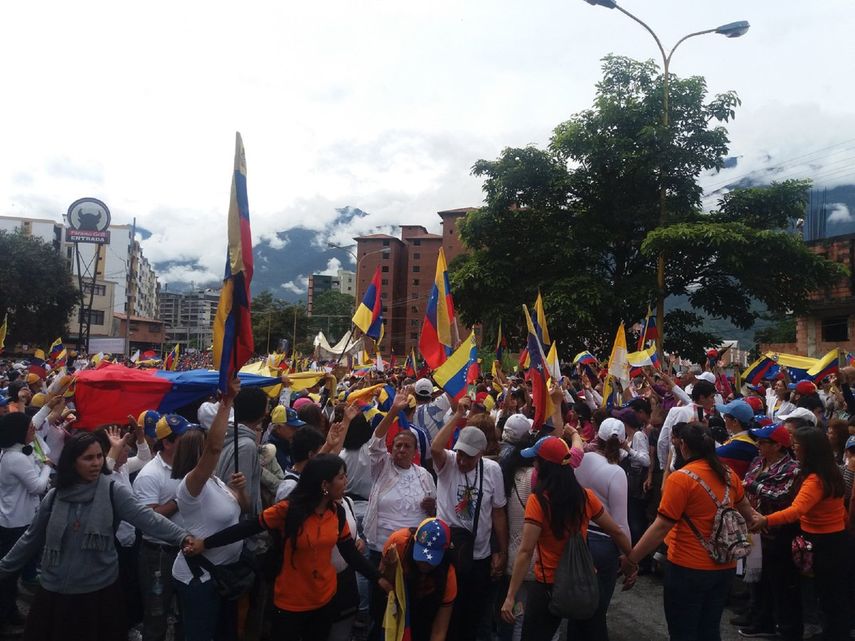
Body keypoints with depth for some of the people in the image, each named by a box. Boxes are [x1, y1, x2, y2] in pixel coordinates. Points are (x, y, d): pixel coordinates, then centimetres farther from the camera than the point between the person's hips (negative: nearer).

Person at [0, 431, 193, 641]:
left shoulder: (112, 492, -10)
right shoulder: (55, 496, -1)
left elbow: (145, 517, -22)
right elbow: (31, 538, 11)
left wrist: (182, 536, -36)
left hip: (100, 591, -2)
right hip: (56, 593, 2)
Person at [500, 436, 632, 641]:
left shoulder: (538, 501, -20)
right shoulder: (586, 496, -5)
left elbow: (525, 552, -23)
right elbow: (616, 532, 4)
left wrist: (511, 596, -20)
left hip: (549, 585, -5)